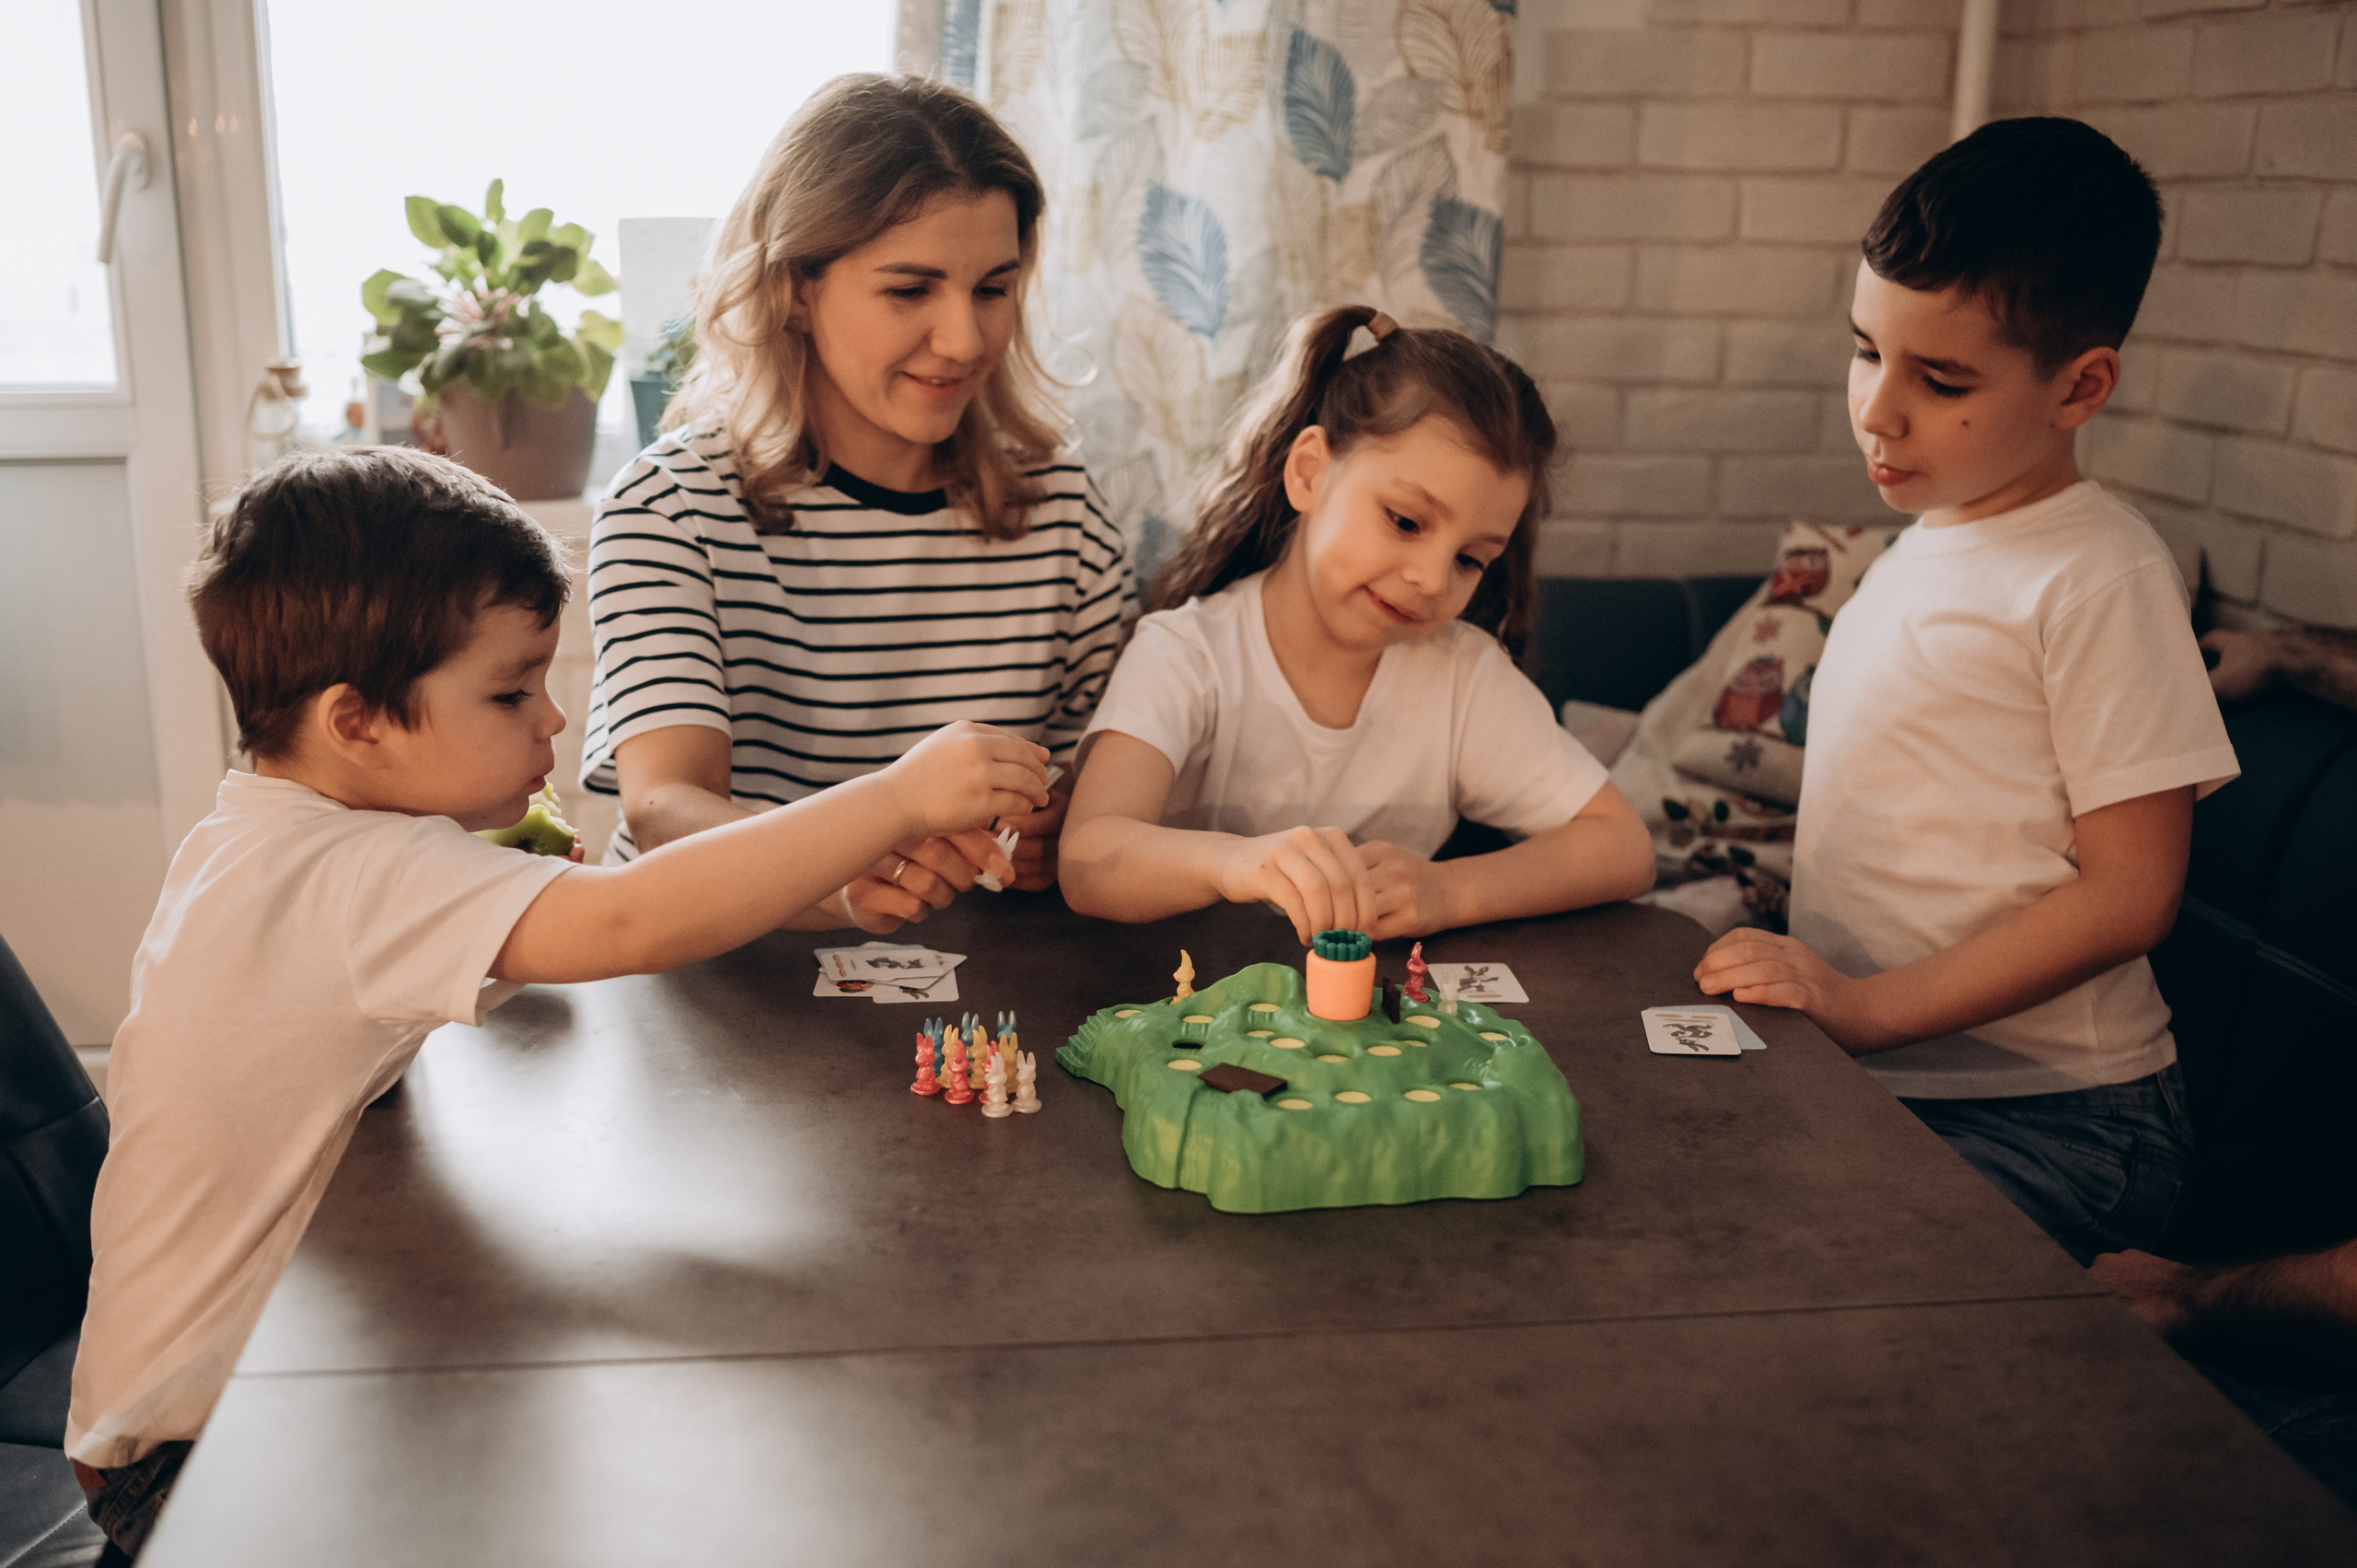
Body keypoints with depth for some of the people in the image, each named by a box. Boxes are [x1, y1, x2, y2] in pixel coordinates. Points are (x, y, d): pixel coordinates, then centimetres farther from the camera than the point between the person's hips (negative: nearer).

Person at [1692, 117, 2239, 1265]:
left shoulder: (2098, 577, -12)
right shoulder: (1928, 543, 12)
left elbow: (2129, 892, -15)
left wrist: (1870, 1006, -18)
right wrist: (1802, 978, 6)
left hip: (2045, 1119, -7)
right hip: (1866, 1083, 8)